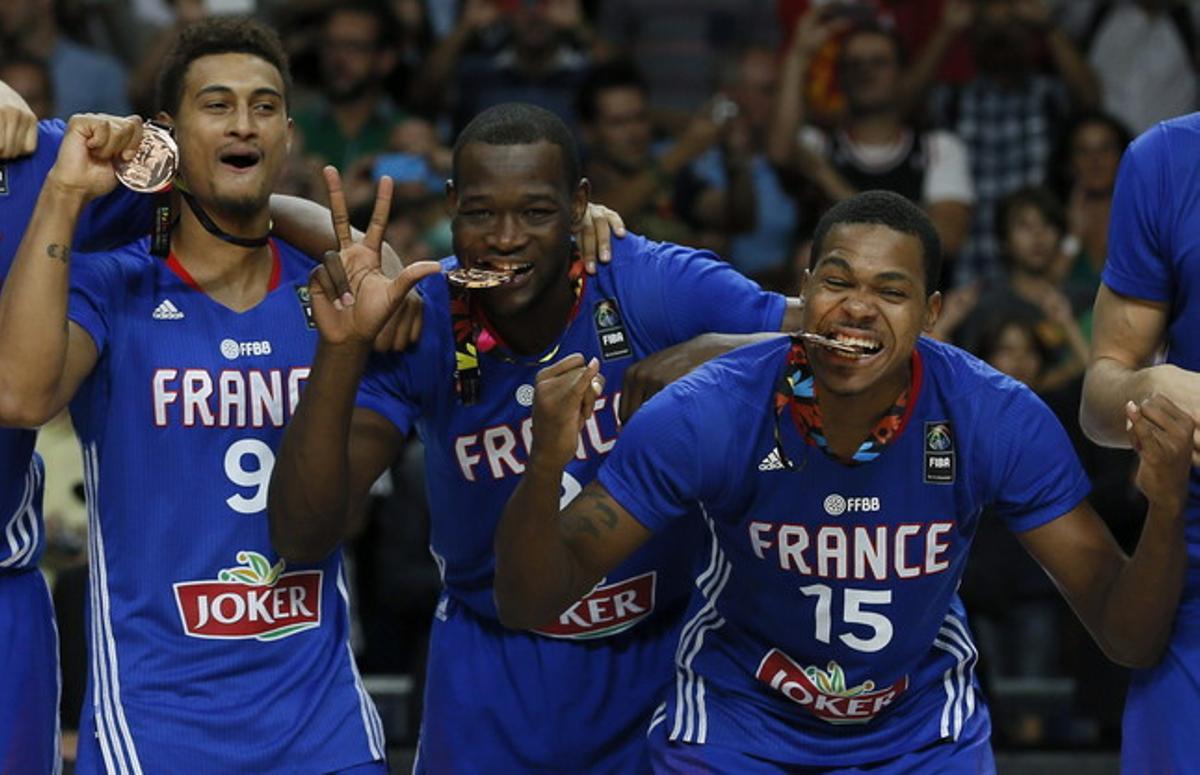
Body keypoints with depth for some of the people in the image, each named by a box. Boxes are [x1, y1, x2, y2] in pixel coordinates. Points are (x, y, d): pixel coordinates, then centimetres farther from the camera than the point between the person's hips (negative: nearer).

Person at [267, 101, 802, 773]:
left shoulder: (656, 286, -20)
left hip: (660, 652, 0)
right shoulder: (415, 331, -17)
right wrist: (341, 347, -35)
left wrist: (701, 357, -39)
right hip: (493, 670, 0)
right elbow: (304, 536, -24)